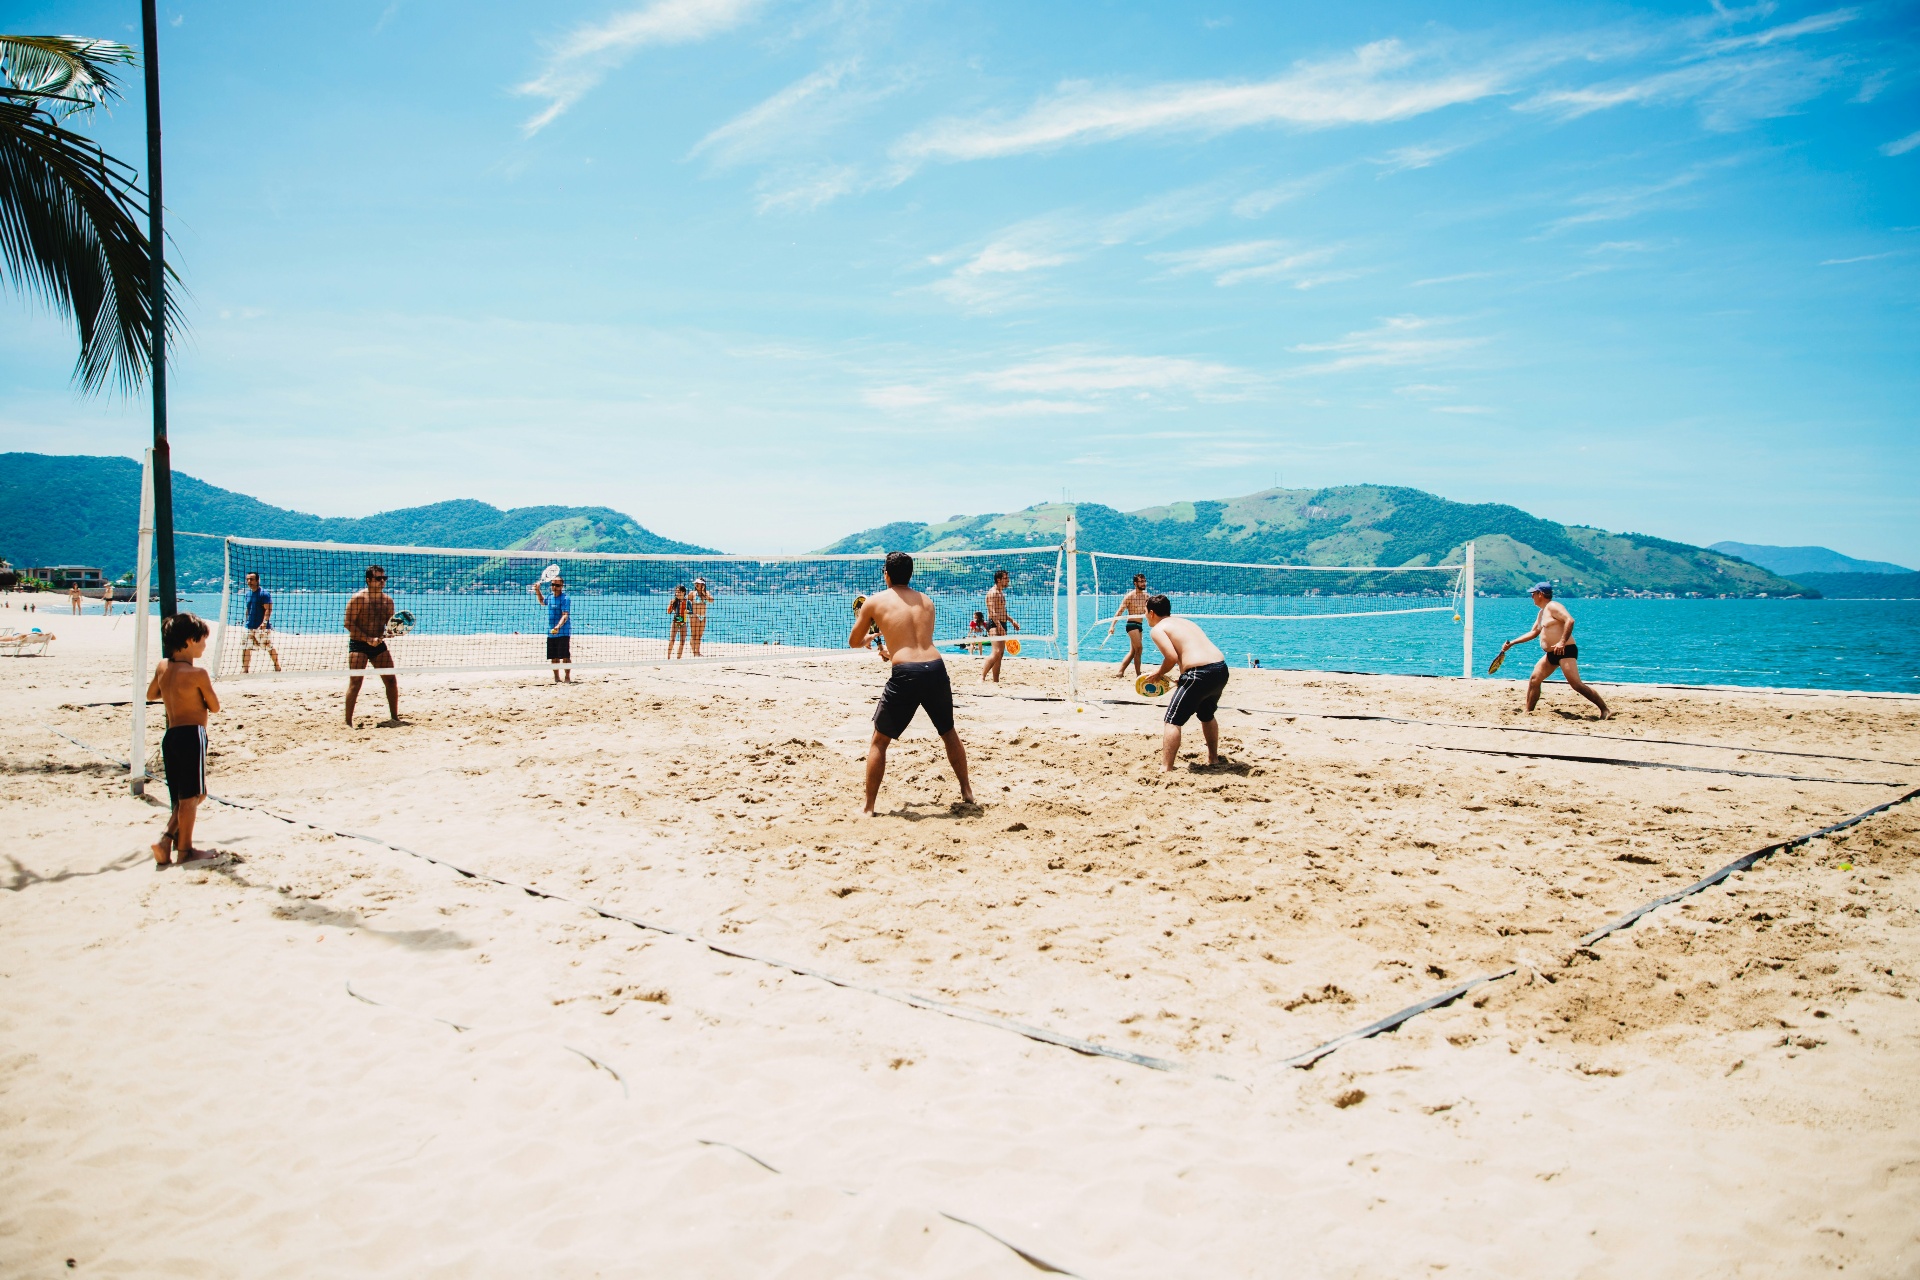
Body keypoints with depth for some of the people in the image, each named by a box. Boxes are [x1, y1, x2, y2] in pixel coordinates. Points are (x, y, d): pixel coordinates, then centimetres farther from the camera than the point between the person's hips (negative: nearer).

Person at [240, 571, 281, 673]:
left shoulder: (264, 594, -9)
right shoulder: (247, 595, 12)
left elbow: (268, 610, -15)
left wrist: (264, 623, -25)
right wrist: (247, 622, 19)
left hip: (263, 628, -6)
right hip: (250, 628, 6)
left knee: (270, 648, 4)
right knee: (246, 649, 0)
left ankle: (277, 667, 20)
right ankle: (244, 669, 6)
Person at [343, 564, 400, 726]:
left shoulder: (388, 600, 7)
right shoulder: (358, 598, -10)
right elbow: (349, 624, -13)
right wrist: (368, 639, -21)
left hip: (379, 645, 6)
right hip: (358, 644, -5)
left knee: (391, 680, 4)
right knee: (355, 681, -11)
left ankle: (394, 718, 17)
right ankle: (348, 722, -8)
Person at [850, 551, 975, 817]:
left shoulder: (875, 601, 9)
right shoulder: (927, 601, 18)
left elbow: (853, 642, 19)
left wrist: (868, 636, 42)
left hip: (905, 674, -3)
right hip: (936, 667, 3)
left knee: (879, 741, 11)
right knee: (949, 733, 25)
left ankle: (868, 807, 10)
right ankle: (967, 792, 35)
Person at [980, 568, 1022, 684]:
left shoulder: (1001, 592, 19)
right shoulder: (993, 592, -12)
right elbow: (992, 612, -21)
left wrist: (1012, 621, 28)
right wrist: (999, 626, -29)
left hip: (1001, 625, 10)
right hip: (994, 624, -10)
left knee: (1000, 654, 9)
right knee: (996, 652, -21)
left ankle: (996, 680, 12)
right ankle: (982, 676, -23)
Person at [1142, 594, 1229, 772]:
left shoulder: (1158, 629, 1)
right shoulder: (1186, 621, 25)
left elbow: (1172, 657, -13)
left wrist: (1159, 674, 5)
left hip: (1200, 673, -8)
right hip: (1221, 669, 8)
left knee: (1173, 720, -1)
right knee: (1207, 716, 31)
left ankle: (1165, 769, -8)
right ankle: (1213, 758, 44)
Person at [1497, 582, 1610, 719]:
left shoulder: (1553, 606, -9)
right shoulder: (1542, 612, 20)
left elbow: (1570, 620, -24)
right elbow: (1533, 633, 30)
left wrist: (1562, 642, -33)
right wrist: (1512, 643, 27)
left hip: (1565, 651, -10)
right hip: (1551, 654, 10)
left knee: (1576, 684, -18)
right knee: (1534, 680, 6)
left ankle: (1605, 709, -16)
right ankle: (1528, 711, 11)